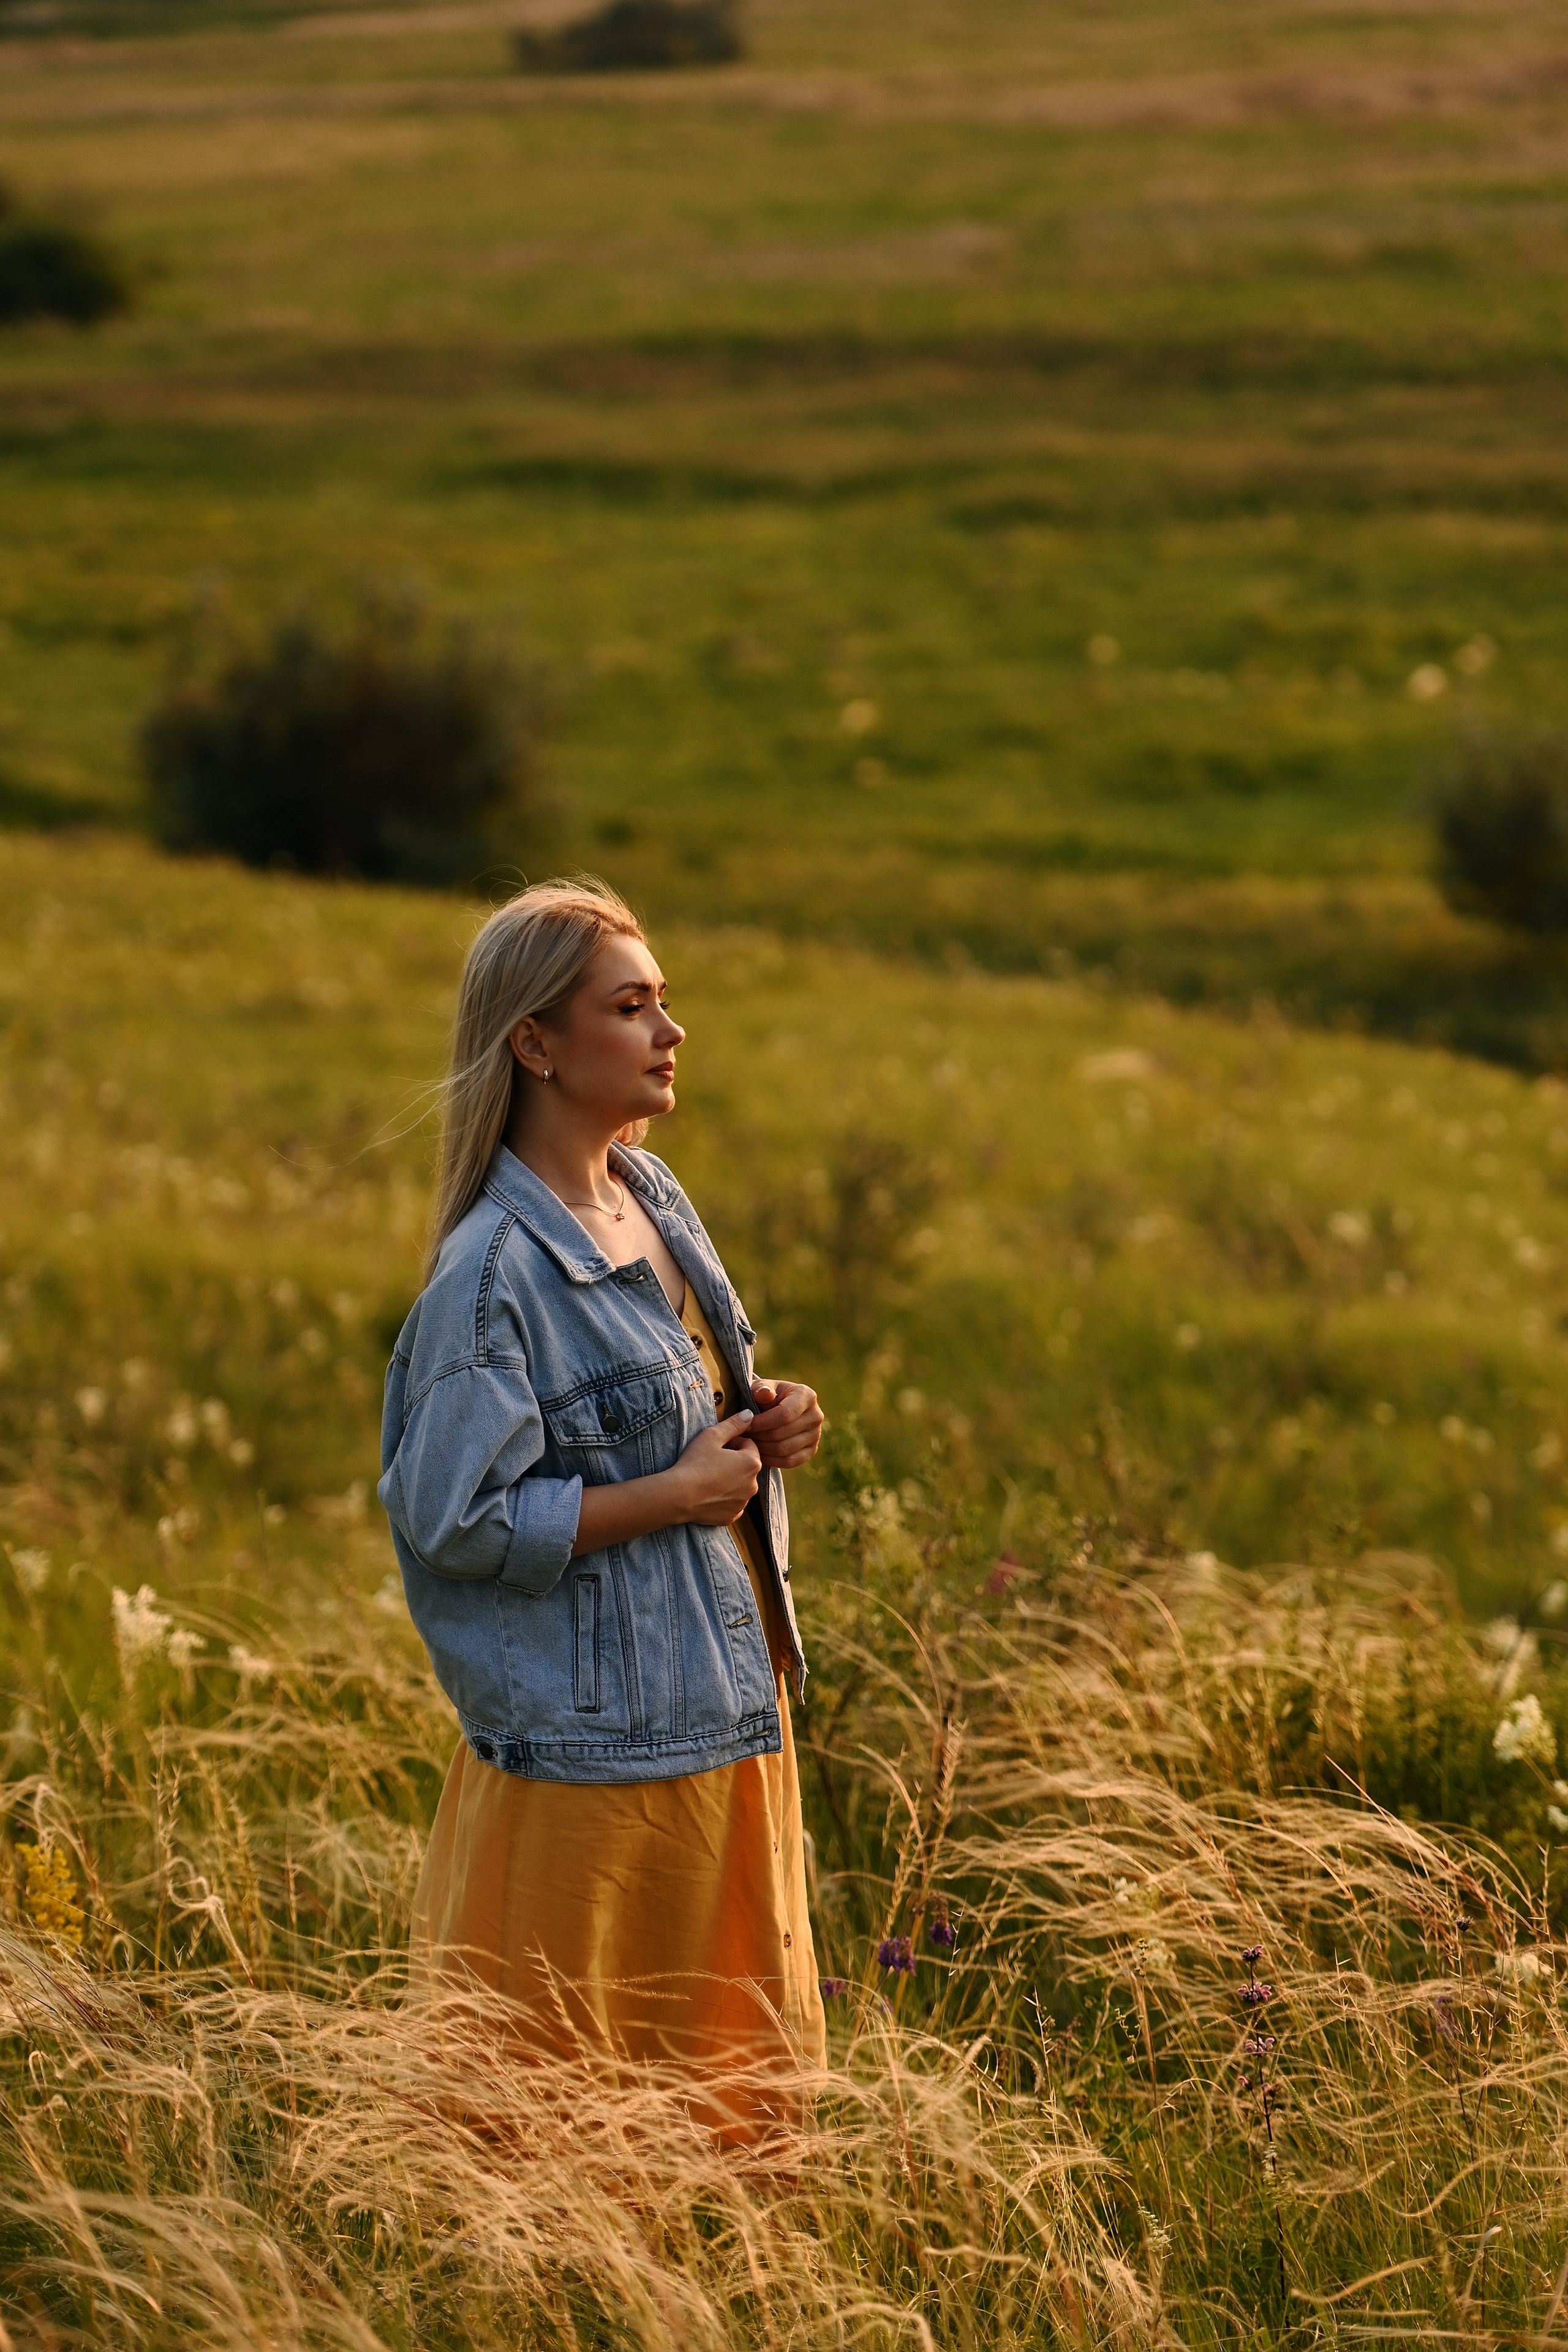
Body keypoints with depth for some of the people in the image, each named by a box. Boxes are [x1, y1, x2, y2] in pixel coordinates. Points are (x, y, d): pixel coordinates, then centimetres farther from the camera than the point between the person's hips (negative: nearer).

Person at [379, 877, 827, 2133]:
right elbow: (456, 1517, -22)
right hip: (598, 1735, -9)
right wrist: (679, 1491, -18)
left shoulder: (653, 1195, 8)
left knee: (748, 2071, 17)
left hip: (726, 1703, 9)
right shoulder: (495, 1271, -18)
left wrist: (760, 1428, 1)